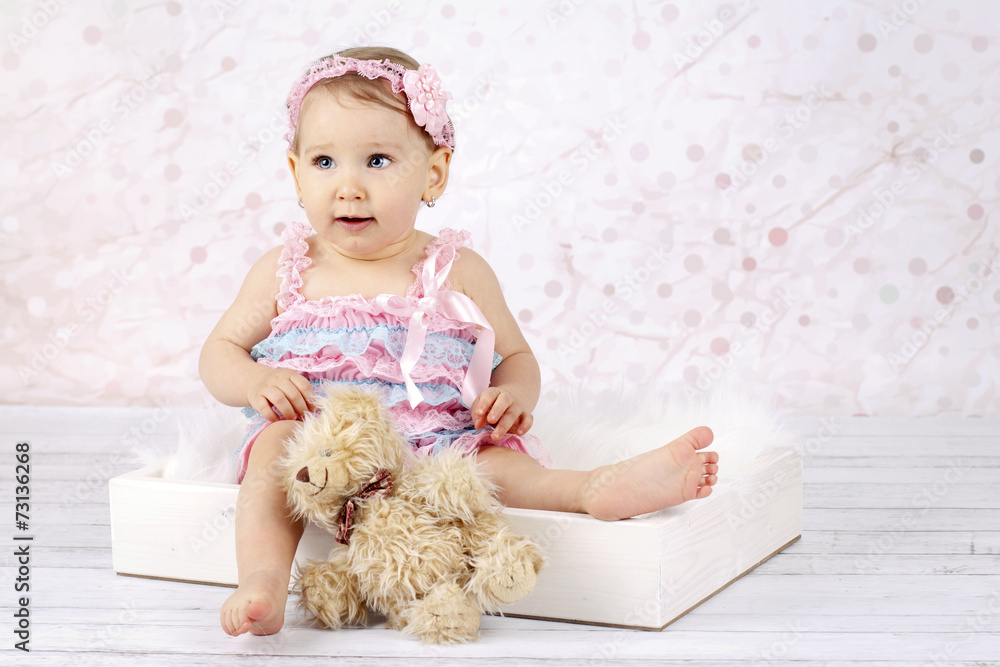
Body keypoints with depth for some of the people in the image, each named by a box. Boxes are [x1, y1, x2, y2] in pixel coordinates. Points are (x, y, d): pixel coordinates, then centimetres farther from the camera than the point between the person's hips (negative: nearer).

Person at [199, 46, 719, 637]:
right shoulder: (285, 272, 8)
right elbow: (219, 352, 13)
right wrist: (256, 382, -11)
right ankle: (264, 581, -44)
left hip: (435, 449, 0)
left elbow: (517, 355, 14)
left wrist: (515, 395, -10)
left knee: (493, 460, -29)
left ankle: (595, 487, -47)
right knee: (276, 445, -31)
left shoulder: (458, 274, 7)